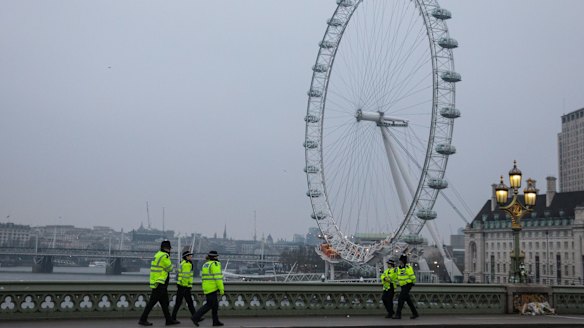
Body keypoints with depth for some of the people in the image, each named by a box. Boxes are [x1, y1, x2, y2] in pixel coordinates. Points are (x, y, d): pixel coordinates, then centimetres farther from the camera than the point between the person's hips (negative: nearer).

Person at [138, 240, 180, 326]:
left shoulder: (158, 254, 14)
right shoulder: (164, 256, -16)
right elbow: (169, 268, -9)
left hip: (160, 284, 10)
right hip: (159, 283, -10)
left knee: (164, 302, 13)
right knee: (152, 302, -5)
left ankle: (169, 320, 19)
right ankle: (142, 320, -1)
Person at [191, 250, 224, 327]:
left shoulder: (205, 265, 16)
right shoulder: (215, 264, -11)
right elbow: (218, 277, -17)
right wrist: (221, 289, -14)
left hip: (206, 288, 9)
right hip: (212, 288, -9)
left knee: (215, 304, 14)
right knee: (209, 305, -6)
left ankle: (216, 321, 15)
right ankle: (195, 317, -11)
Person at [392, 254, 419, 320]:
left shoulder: (408, 268, -16)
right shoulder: (398, 268, 9)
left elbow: (412, 276, -13)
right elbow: (397, 277, 23)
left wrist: (413, 283, -3)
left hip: (407, 285, -8)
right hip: (403, 286, 8)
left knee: (401, 299, -14)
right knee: (408, 300, 10)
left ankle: (398, 314, -13)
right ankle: (415, 313, 19)